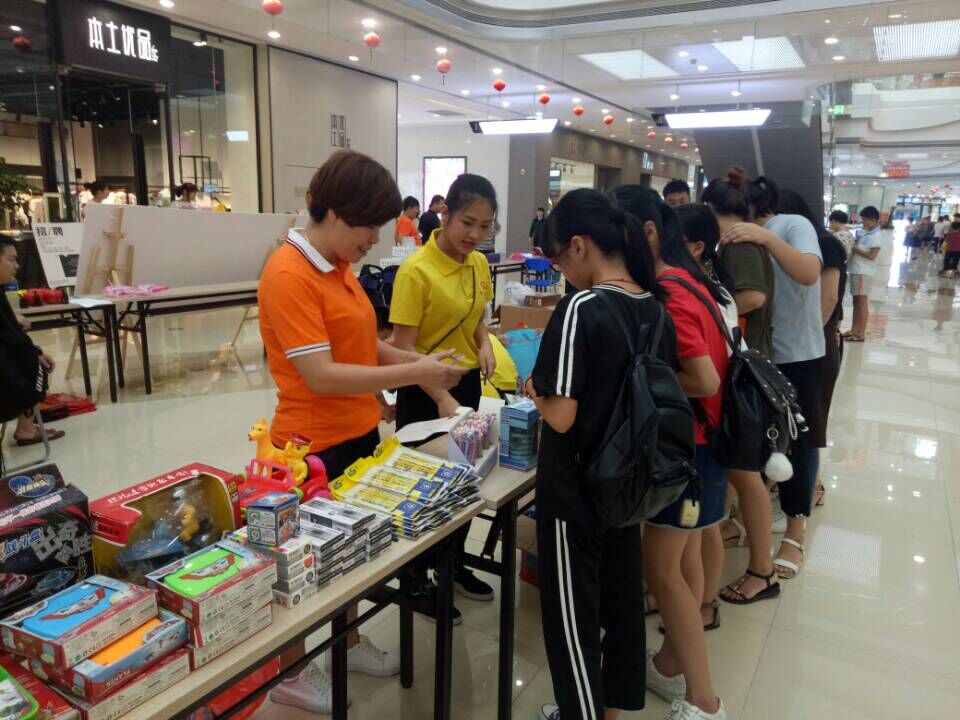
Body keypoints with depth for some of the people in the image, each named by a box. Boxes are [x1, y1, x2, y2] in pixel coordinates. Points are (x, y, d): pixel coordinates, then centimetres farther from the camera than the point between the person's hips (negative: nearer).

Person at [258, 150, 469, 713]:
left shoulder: (339, 265, 7)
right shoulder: (288, 275, -21)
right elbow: (322, 376, -26)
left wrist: (419, 360, -2)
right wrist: (413, 374, -25)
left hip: (359, 434, 9)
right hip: (316, 446, -8)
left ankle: (347, 641, 43)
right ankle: (290, 672, 31)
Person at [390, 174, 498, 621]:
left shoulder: (479, 264, 3)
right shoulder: (416, 270, -20)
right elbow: (403, 348, -21)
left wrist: (484, 343, -3)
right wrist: (441, 397, -30)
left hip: (468, 384, 7)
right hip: (424, 393, -7)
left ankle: (454, 564, 40)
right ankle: (416, 584, 26)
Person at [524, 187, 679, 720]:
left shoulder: (581, 309, -22)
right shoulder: (656, 310, 0)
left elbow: (562, 417, -24)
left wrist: (535, 391, -5)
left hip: (574, 489, -8)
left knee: (572, 617, 9)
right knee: (622, 598, 22)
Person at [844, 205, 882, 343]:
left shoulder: (875, 236, -12)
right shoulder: (865, 233, 14)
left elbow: (871, 255, -19)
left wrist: (854, 249, -13)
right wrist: (853, 246, 2)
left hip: (864, 272, -9)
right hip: (856, 270, 9)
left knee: (862, 302, -4)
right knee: (856, 302, 13)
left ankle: (861, 333, 0)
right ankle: (854, 330, 20)